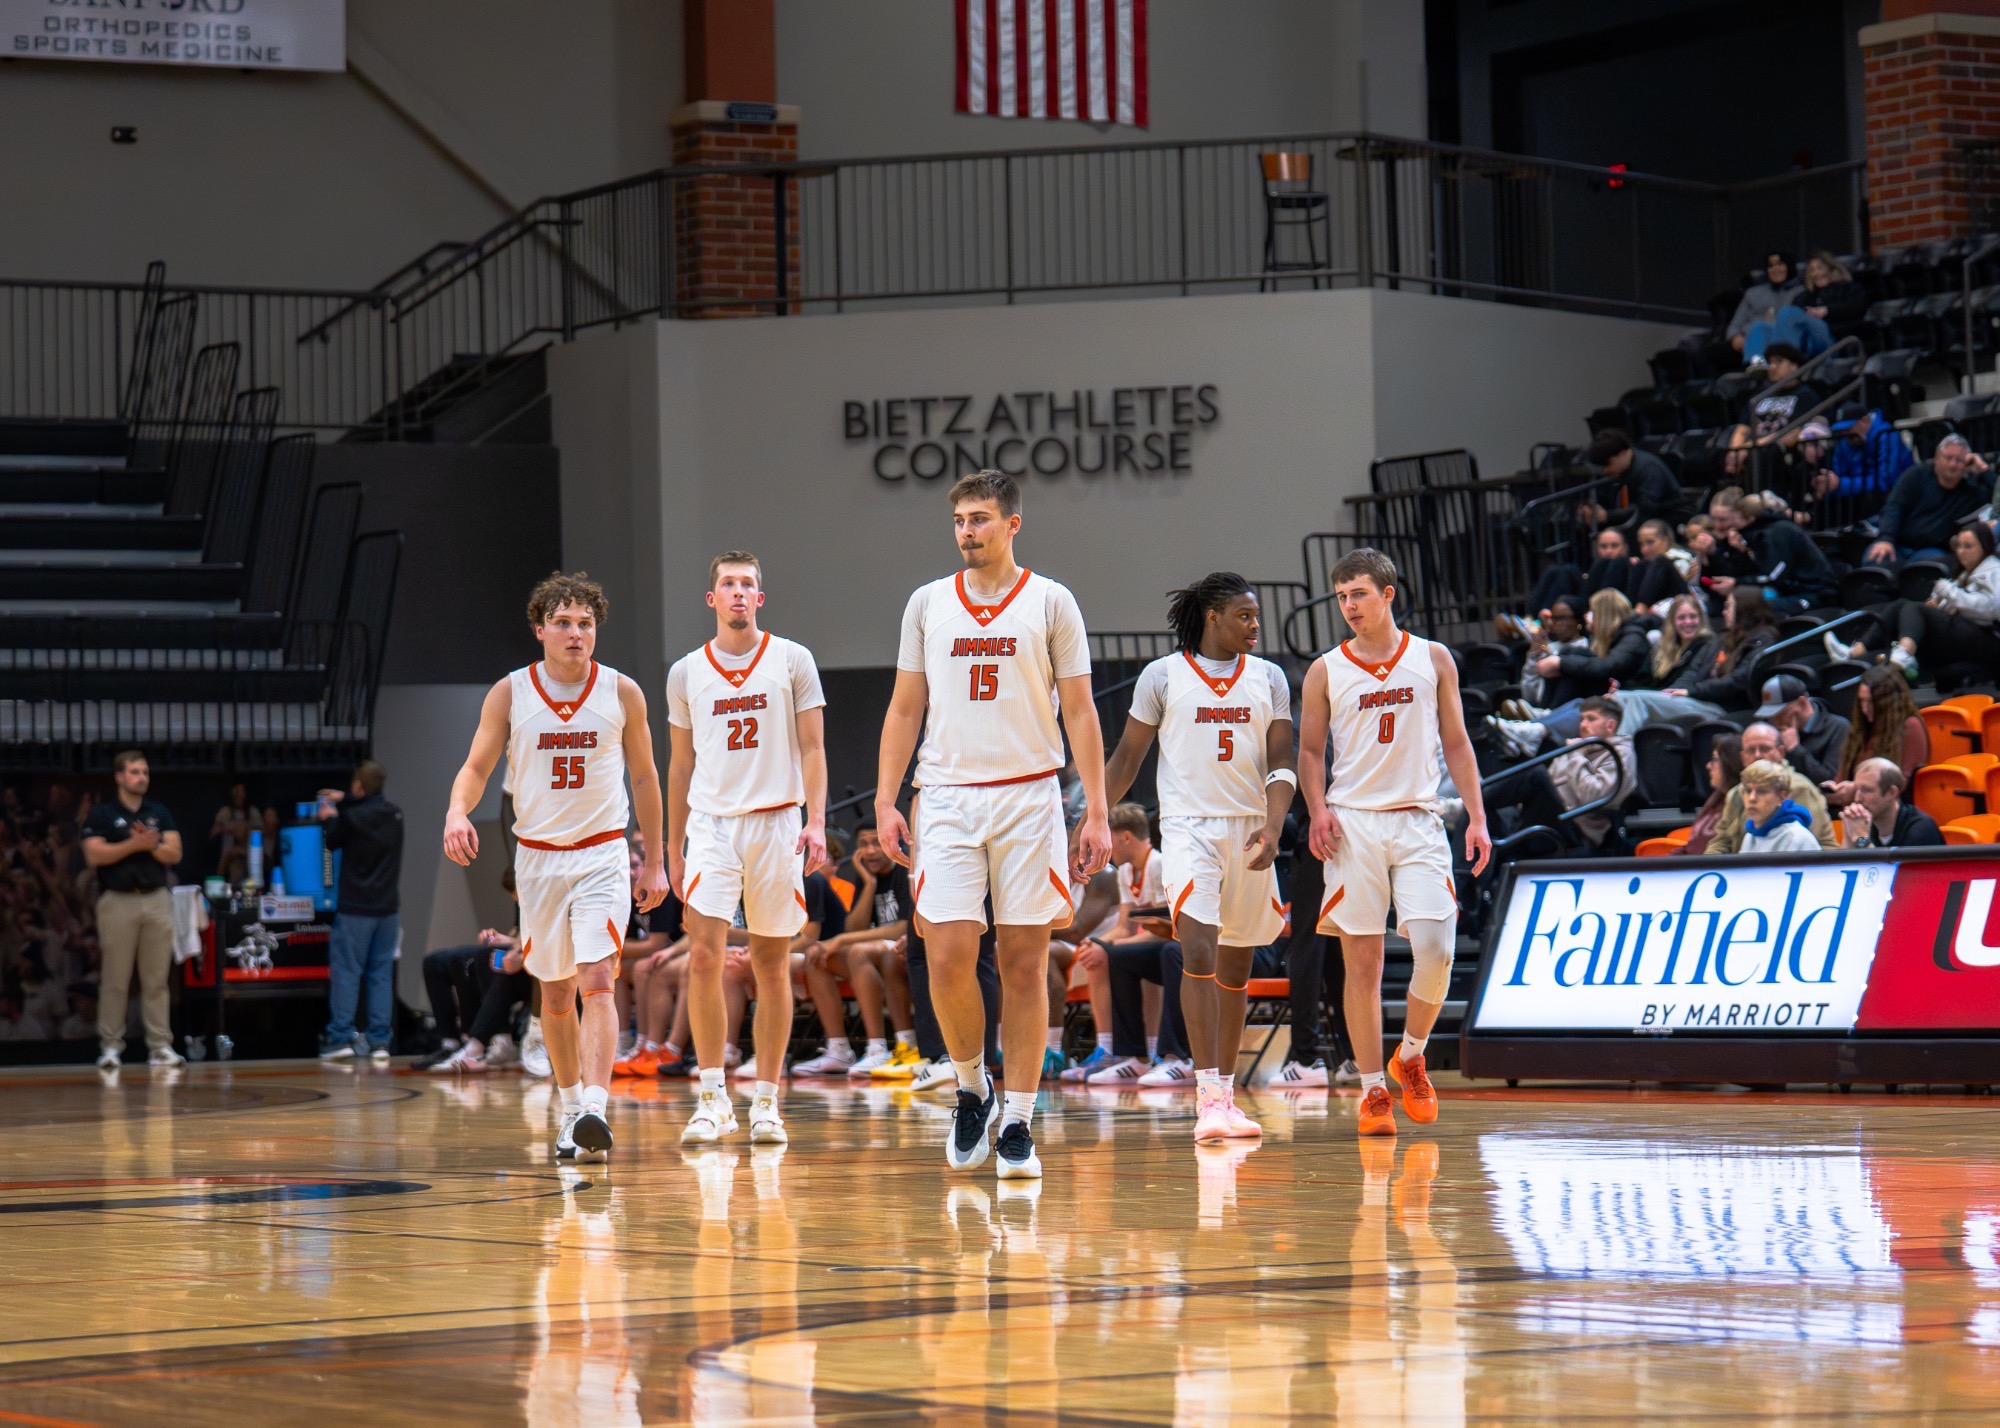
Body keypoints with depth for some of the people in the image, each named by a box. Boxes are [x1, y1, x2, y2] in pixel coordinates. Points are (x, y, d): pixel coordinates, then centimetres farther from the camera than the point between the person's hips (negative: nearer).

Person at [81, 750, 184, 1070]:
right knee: (115, 980, -2)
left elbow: (174, 853, 6)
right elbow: (94, 855, -10)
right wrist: (134, 844, -14)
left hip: (157, 900, 3)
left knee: (156, 979, 2)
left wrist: (151, 845, -12)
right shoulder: (102, 815, 3)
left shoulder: (159, 813, 14)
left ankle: (160, 1045, 3)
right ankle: (111, 1046, 3)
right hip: (118, 900, -3)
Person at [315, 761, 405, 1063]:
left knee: (346, 972, 0)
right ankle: (380, 1040, 5)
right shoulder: (394, 815, 4)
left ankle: (340, 1038, -2)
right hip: (387, 908, 5)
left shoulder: (352, 818, -15)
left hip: (355, 910, -5)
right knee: (381, 974, 7)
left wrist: (329, 817, 20)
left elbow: (333, 842, 3)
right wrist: (343, 800, 36)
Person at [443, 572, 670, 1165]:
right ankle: (570, 1109, 27)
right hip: (538, 855, 2)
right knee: (555, 993, 11)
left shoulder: (622, 693, -3)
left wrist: (655, 862, 8)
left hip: (603, 855, -2)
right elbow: (476, 767, -1)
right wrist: (458, 811, -23)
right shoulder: (509, 694, -3)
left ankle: (595, 1112, -28)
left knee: (597, 981, -17)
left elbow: (644, 777, 7)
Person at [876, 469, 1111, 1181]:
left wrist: (1097, 813, -4)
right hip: (948, 800, 1)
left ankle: (1017, 1122, 5)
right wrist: (885, 801, 3)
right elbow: (905, 708, 13)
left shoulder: (1050, 602, 3)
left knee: (1024, 963, -1)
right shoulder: (928, 603, 9)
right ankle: (971, 1088, 15)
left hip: (1029, 798, -1)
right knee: (949, 957, -9)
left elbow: (1079, 712, 3)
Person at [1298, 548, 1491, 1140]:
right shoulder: (1326, 671, 6)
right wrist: (1318, 811, -7)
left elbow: (1456, 743, 10)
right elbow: (1310, 751, 10)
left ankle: (1410, 1056, 12)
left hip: (1418, 821, 0)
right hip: (1353, 824, 0)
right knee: (1363, 962, -1)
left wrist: (1477, 818, 2)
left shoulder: (1433, 659, 7)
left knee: (1435, 949, -12)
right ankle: (1373, 1089, 6)